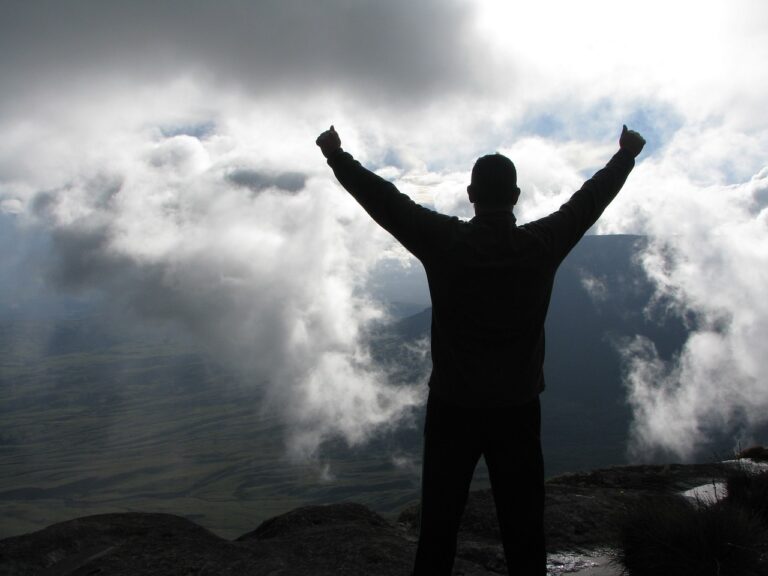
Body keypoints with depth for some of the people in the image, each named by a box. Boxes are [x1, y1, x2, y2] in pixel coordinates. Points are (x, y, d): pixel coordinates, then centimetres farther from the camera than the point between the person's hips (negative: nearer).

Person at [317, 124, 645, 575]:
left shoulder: (444, 242, -10)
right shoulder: (542, 245, -7)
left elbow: (383, 198, 0)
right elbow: (592, 198, 9)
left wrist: (337, 156, 13)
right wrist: (627, 154, 25)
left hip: (452, 408, 0)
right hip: (518, 410, 1)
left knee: (439, 525, 9)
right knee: (524, 530, 9)